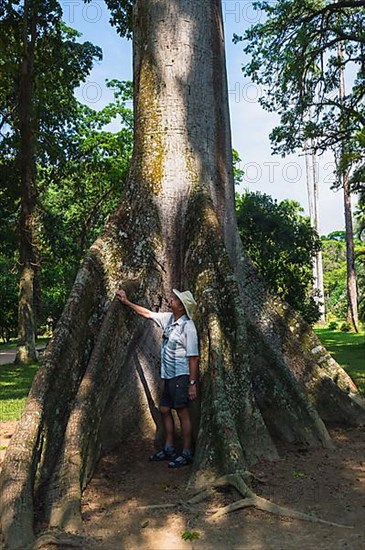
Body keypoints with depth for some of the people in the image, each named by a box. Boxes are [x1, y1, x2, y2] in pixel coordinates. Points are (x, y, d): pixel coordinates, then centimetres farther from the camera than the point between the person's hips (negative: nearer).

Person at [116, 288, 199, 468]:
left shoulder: (188, 326, -17)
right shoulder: (169, 319, 6)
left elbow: (193, 358, -18)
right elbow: (147, 313, 20)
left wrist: (193, 383, -19)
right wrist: (127, 302, 22)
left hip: (181, 376, -9)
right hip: (168, 375, 9)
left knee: (182, 412, -3)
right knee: (164, 410, 13)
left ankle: (186, 453, 8)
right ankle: (168, 449, 24)